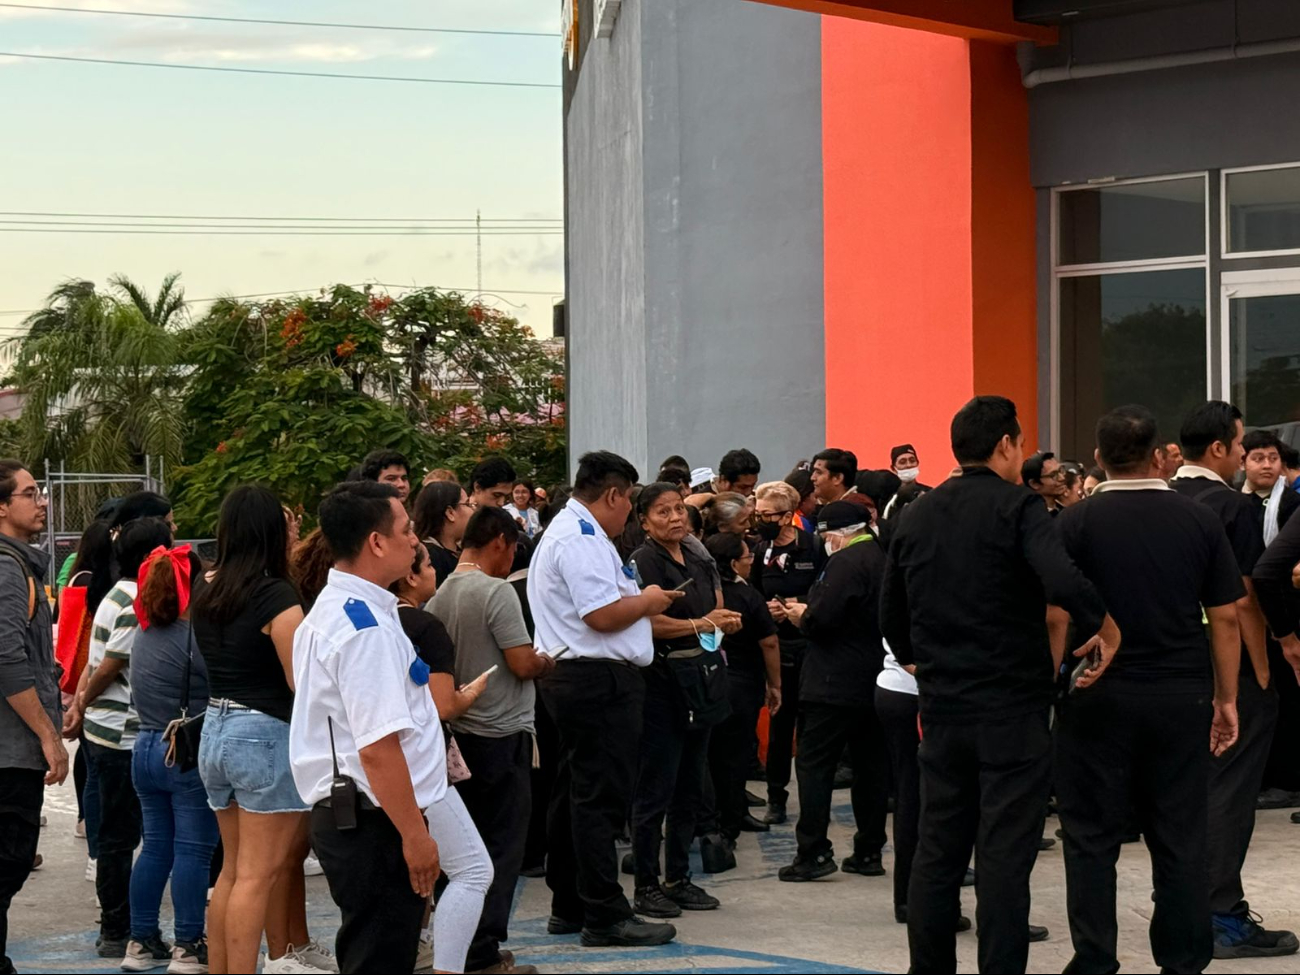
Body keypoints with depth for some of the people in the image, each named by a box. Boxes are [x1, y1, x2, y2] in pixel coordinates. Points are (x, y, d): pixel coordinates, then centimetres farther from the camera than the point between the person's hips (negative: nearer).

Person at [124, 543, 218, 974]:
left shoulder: (144, 636, 8)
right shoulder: (196, 639, -16)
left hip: (146, 749, 8)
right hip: (188, 755, -8)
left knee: (155, 847, 14)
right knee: (192, 851, -2)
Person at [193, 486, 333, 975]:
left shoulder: (207, 591, 6)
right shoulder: (277, 596, -15)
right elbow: (302, 680, -17)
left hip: (216, 731, 7)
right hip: (266, 736, -7)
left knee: (232, 869, 15)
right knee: (257, 876, -5)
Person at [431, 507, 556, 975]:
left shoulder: (440, 595, 5)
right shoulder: (497, 592, -16)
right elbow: (522, 663, -17)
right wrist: (545, 663, 3)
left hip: (460, 733, 7)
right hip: (503, 734, -7)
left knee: (472, 844, 15)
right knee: (502, 847, -1)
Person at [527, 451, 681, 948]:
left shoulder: (569, 530, 20)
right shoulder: (582, 539, -16)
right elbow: (604, 614, -23)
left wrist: (640, 600, 18)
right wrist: (647, 601, -7)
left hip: (573, 678, 12)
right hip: (600, 682, -12)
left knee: (575, 794, 15)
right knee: (601, 799, -9)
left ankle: (568, 907, 22)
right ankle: (605, 915, -7)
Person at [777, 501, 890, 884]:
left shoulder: (846, 562, -17)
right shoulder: (885, 558, 10)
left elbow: (823, 618, -23)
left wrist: (803, 615, -2)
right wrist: (810, 613, 18)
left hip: (835, 683, -9)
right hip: (877, 677, 9)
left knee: (815, 765, -3)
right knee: (871, 766, 11)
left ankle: (814, 852, -6)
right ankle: (869, 851, 14)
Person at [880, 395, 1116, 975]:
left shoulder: (916, 517, 10)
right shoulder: (1017, 508, -9)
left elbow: (890, 616, 15)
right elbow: (1063, 583, -27)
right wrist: (1109, 625, -12)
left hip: (942, 708, 6)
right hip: (1013, 708, -6)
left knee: (937, 851, 11)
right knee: (1005, 856, -4)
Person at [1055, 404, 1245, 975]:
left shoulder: (1077, 523, -5)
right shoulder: (1200, 521, 1)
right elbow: (1225, 617, 2)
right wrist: (1227, 699, 8)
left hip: (1100, 696, -2)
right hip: (1181, 695, 2)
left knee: (1093, 836, 5)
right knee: (1180, 837, 7)